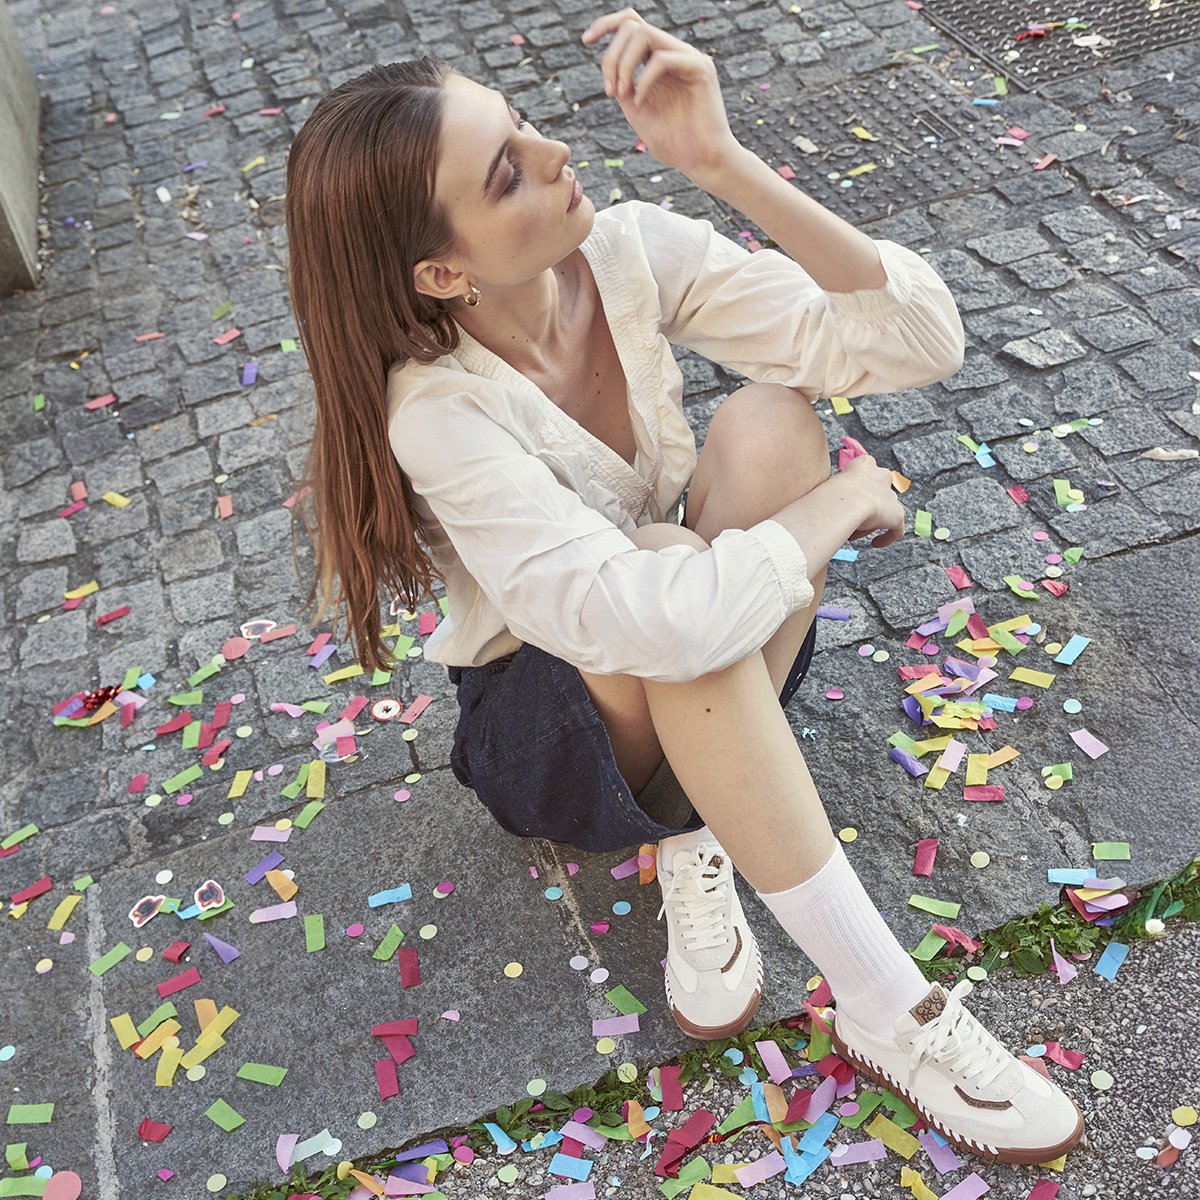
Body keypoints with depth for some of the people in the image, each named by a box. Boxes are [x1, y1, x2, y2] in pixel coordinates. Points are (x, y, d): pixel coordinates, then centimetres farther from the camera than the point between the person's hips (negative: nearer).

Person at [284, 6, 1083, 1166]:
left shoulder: (630, 253, -16)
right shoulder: (439, 413, -29)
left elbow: (919, 340, -22)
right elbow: (658, 616, -43)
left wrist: (722, 162, -32)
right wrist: (841, 500, -26)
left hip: (730, 666, 5)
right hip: (551, 717, -4)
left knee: (770, 418, -25)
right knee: (669, 599, -38)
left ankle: (701, 838, -14)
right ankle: (886, 1006, -26)